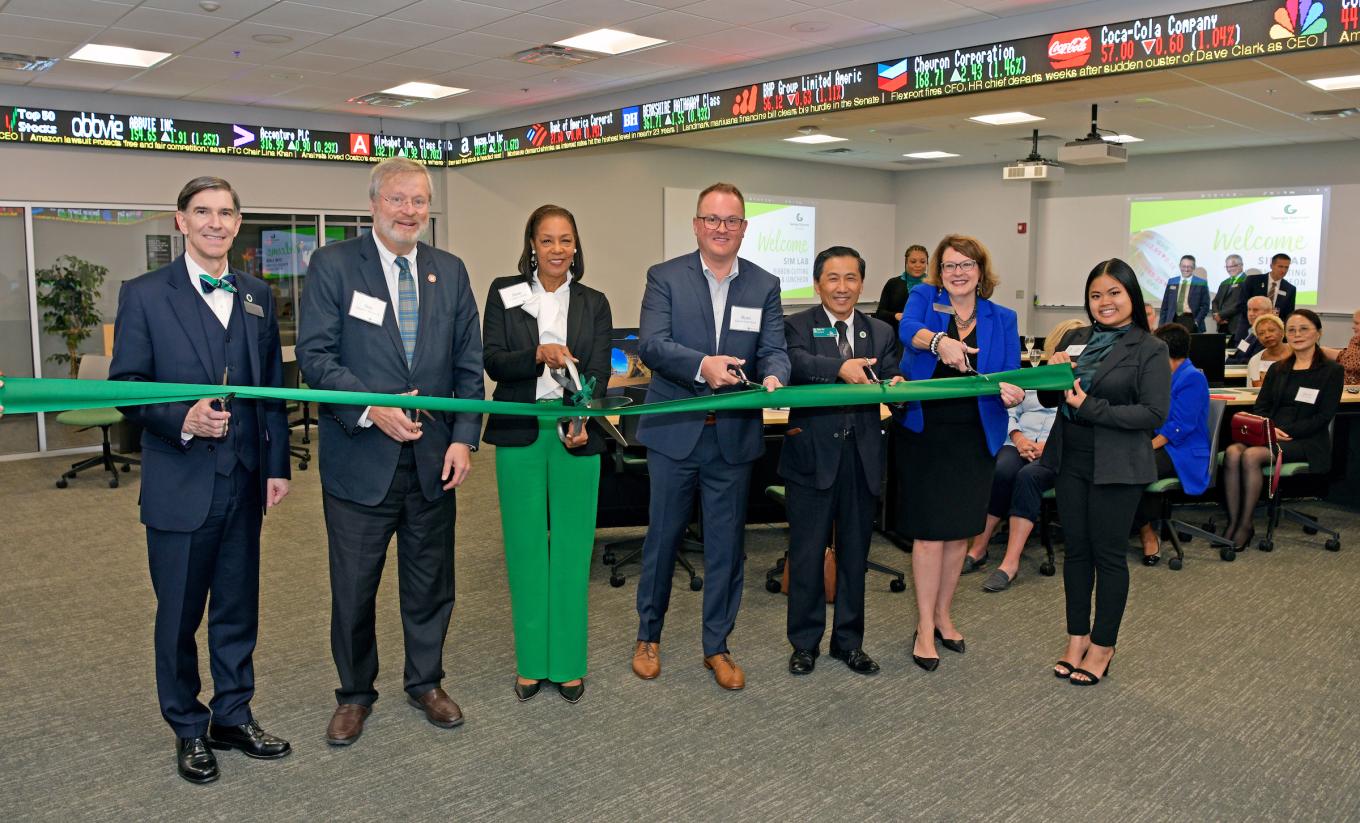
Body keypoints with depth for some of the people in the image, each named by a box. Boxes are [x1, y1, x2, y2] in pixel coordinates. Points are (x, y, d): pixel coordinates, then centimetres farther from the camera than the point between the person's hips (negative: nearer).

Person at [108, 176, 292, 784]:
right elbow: (125, 386, -6)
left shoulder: (257, 296, 9)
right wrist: (181, 420, -23)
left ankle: (233, 717, 31)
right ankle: (188, 730, 28)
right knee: (179, 615, 10)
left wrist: (277, 464, 5)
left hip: (244, 482, 4)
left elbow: (272, 386, 9)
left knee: (238, 609, 14)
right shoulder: (144, 294, -4)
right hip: (180, 484, -4)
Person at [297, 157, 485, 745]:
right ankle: (354, 694, 30)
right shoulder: (333, 265, -3)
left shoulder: (450, 272, 7)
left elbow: (468, 365, 7)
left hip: (434, 458, 3)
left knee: (430, 582, 14)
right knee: (353, 587, 9)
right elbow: (315, 355, -9)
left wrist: (464, 438, -3)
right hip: (360, 459, -3)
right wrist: (372, 408, -21)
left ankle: (425, 681, 34)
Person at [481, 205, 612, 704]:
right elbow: (493, 362, -2)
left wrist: (582, 421, -17)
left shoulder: (593, 303, 9)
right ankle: (531, 663, 18)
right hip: (520, 434, 0)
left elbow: (598, 373, 1)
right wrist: (539, 356, -21)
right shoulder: (504, 293, 6)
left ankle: (568, 663, 15)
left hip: (575, 435, 1)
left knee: (572, 548, 3)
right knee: (525, 547, 5)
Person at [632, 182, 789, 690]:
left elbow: (774, 350, 0)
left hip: (734, 435, 2)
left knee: (727, 544, 10)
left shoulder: (765, 286, 6)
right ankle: (648, 637, 30)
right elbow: (651, 343, -14)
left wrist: (773, 377, -24)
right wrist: (702, 364, -32)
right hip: (674, 432, -2)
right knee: (662, 538, 11)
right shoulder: (665, 277, -1)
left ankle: (717, 646, 26)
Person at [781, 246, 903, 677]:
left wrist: (896, 386, -25)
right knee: (807, 554, 6)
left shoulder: (881, 333, 10)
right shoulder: (796, 326, -1)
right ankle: (805, 642, 22)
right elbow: (796, 363, -23)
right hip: (813, 455, -3)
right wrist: (841, 368, -39)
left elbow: (891, 380, -2)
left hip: (863, 458, 3)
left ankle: (849, 641, 29)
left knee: (854, 555, 14)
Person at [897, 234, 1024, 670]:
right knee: (930, 530, -1)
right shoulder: (924, 297, 1)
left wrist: (1011, 392, -24)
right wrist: (939, 341, -43)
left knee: (960, 530, 12)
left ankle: (942, 615, 30)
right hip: (926, 433, -3)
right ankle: (925, 627, 12)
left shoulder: (1002, 318, 7)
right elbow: (909, 331, -22)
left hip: (975, 438, 3)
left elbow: (1010, 376, 0)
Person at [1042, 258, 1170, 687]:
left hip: (1116, 467, -4)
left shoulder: (1149, 349, -6)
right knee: (1076, 550, 12)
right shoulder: (1075, 339, 7)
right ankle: (1077, 638, 25)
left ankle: (1102, 645, 20)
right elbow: (1049, 400, 11)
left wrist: (1090, 408, -19)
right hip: (1071, 460, 5)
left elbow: (1154, 414, -14)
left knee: (1108, 554, 6)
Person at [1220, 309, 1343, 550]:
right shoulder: (1277, 369, 19)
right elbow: (1259, 407, 13)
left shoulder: (1332, 370, 3)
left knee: (1251, 456, -32)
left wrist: (1284, 431, -17)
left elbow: (1323, 417, -6)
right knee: (1232, 453, -28)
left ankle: (1245, 525, -22)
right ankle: (1233, 522, -25)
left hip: (1306, 442, -5)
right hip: (1269, 435, 5)